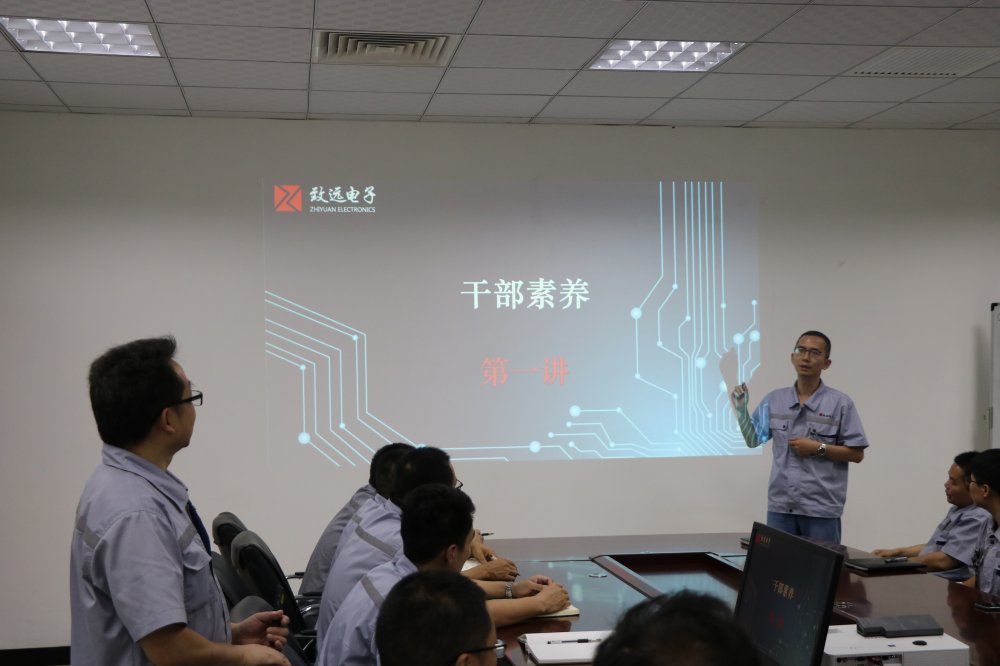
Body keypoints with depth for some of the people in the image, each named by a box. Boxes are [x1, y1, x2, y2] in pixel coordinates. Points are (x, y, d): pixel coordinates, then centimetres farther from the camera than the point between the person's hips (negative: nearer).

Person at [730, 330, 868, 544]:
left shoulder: (840, 403, -4)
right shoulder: (774, 400, 7)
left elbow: (856, 454, -3)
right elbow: (752, 439, 12)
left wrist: (818, 448, -14)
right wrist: (740, 408, -1)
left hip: (821, 509, -3)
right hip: (780, 506, 3)